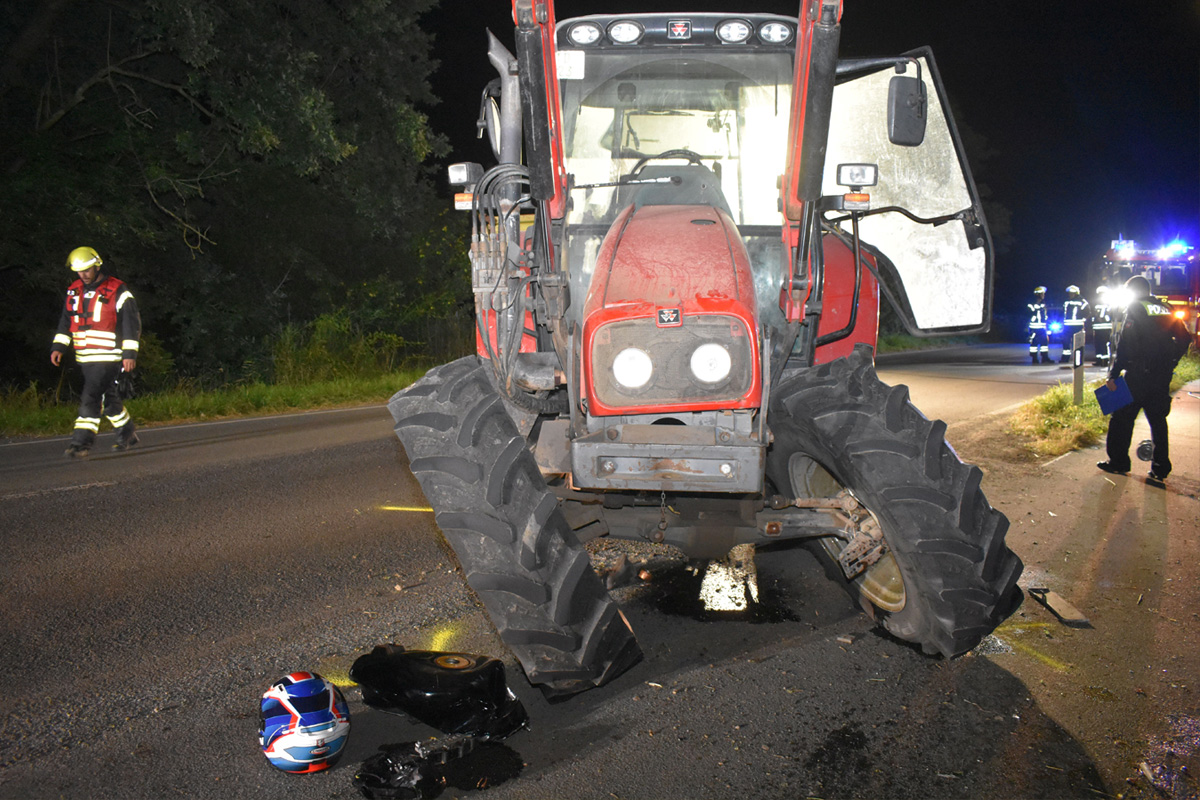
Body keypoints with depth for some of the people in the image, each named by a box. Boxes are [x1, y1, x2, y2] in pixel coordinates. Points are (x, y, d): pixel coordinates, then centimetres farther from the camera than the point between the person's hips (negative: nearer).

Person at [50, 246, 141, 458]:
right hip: (85, 358, 6)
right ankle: (127, 433, 28)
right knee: (108, 397, 14)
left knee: (91, 397, -13)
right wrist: (58, 347, 5)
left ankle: (82, 441, -10)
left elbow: (132, 323, -7)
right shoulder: (73, 292, 11)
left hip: (108, 356, -6)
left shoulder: (117, 291, -7)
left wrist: (129, 353, -11)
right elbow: (65, 322, 17)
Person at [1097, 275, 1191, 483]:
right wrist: (1170, 363, 21)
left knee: (1123, 418, 3)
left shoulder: (1135, 308, -5)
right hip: (1163, 376, 6)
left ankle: (1118, 462, 5)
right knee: (1158, 420, 11)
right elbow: (1185, 339, 14)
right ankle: (1160, 468, 11)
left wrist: (1113, 374, -14)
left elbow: (1124, 345, -13)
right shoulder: (1166, 310, 13)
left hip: (1139, 374, -6)